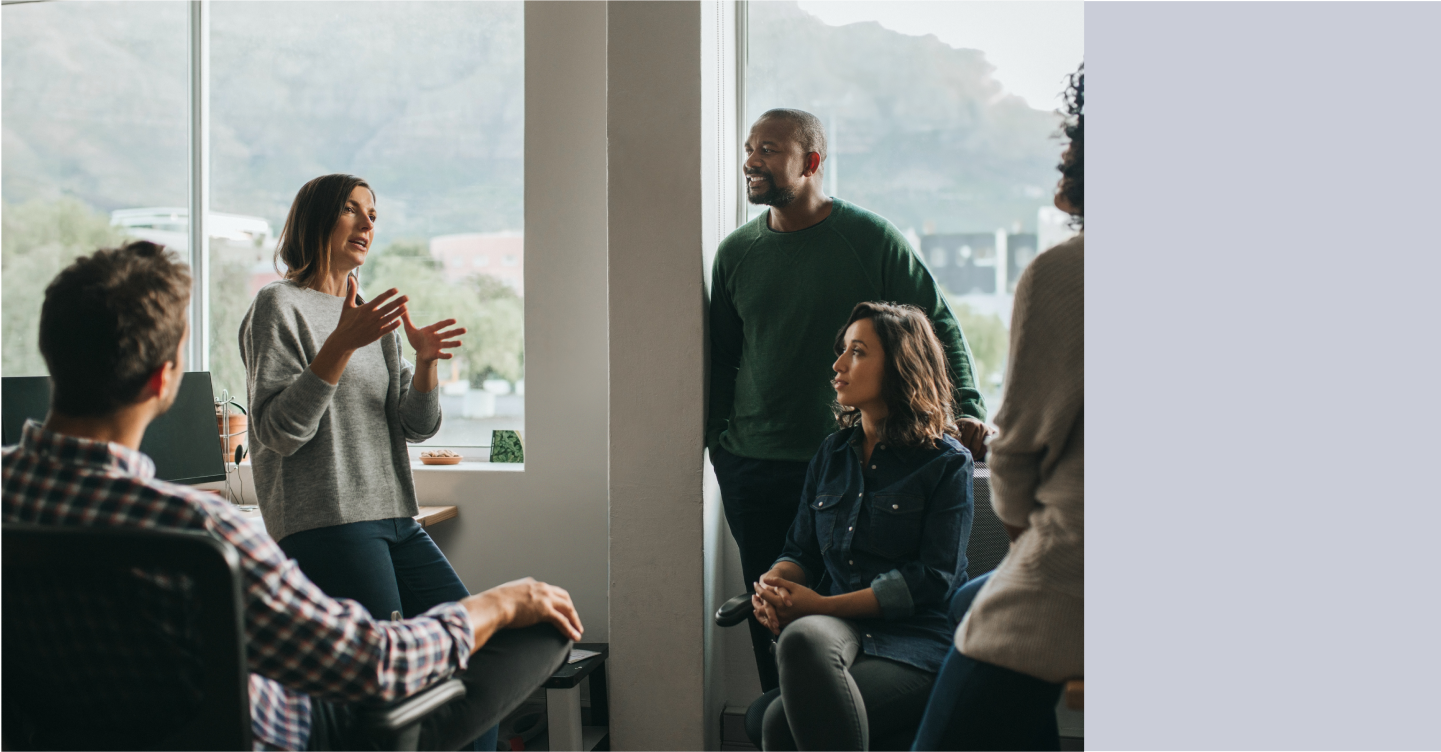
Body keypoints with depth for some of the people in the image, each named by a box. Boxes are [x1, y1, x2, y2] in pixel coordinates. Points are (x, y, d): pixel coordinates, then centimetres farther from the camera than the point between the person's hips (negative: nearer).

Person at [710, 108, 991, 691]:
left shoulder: (871, 239, -2)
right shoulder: (737, 252, 9)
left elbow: (939, 327, 3)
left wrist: (964, 409, -8)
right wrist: (711, 437, 12)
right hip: (751, 468, 3)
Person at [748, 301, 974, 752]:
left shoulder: (947, 463, 3)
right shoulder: (832, 454, 20)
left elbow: (934, 579, -7)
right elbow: (801, 550, 19)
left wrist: (824, 605, -14)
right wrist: (773, 585, -8)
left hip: (916, 639, -4)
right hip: (839, 629, 4)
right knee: (801, 638, -38)